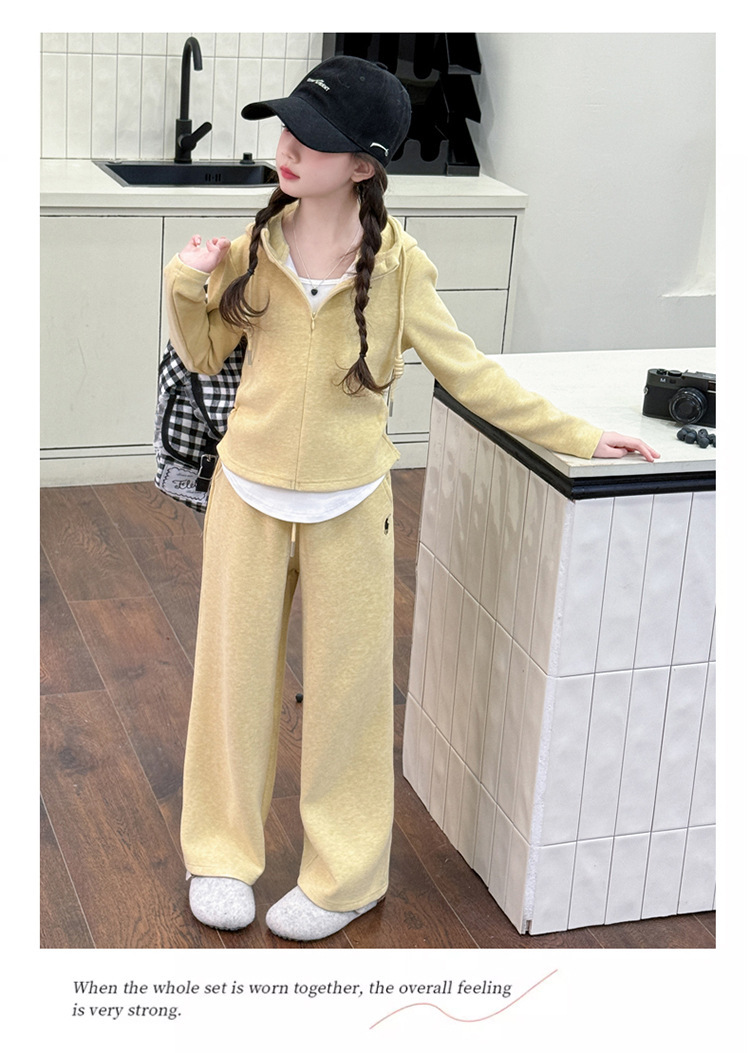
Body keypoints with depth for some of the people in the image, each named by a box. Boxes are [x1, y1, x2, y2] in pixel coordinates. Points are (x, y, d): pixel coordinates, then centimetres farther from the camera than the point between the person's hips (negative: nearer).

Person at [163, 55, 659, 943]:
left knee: (347, 683, 10)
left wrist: (577, 435, -5)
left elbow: (469, 374, -5)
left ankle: (343, 876, 26)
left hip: (349, 504, -2)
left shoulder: (395, 266, -13)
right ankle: (223, 854, 31)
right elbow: (203, 356, 5)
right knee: (237, 667, 12)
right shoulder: (259, 244, -7)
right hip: (249, 494, 2)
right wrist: (186, 287, -13)